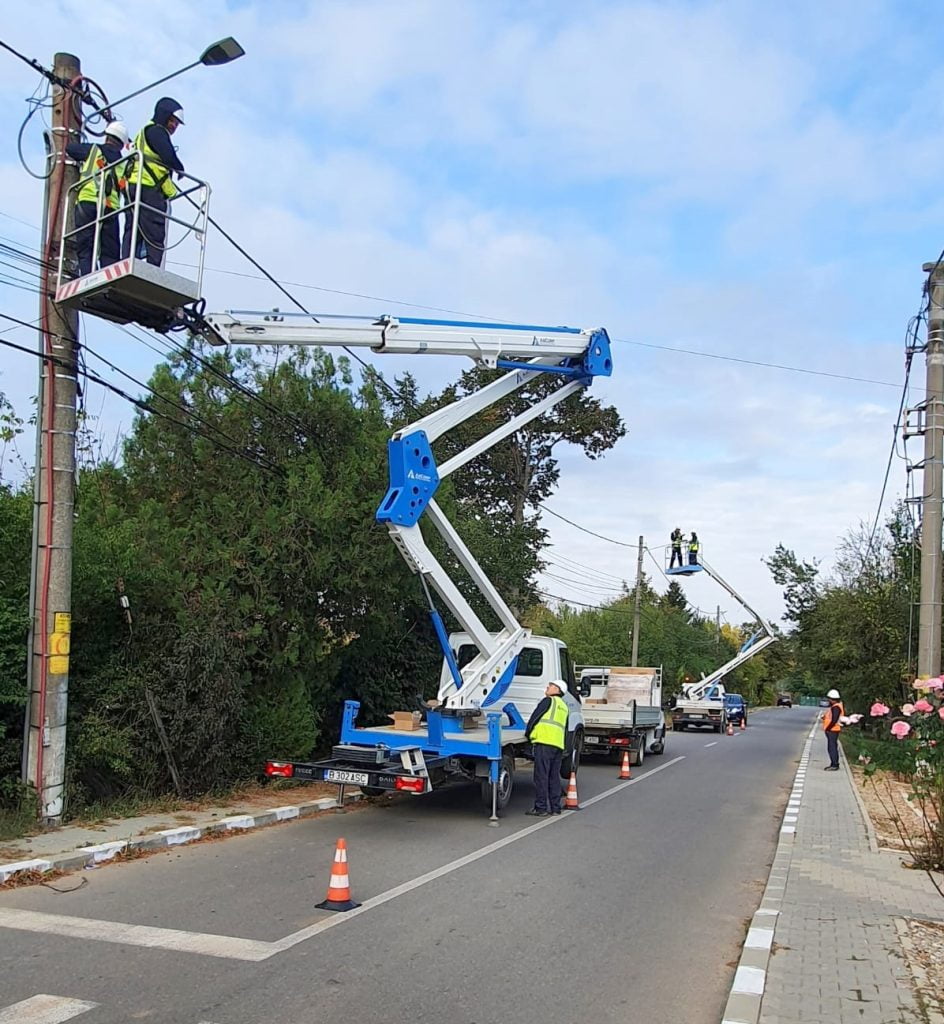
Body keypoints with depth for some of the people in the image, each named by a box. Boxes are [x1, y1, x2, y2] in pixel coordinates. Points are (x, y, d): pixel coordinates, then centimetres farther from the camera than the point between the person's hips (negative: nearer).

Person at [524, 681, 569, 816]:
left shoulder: (548, 701, 0)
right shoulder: (564, 707, 26)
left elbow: (534, 717, -3)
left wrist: (527, 733, 10)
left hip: (544, 742, -8)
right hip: (559, 744, 8)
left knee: (541, 776, -6)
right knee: (554, 777, 12)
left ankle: (541, 808, -7)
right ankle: (555, 807, 12)